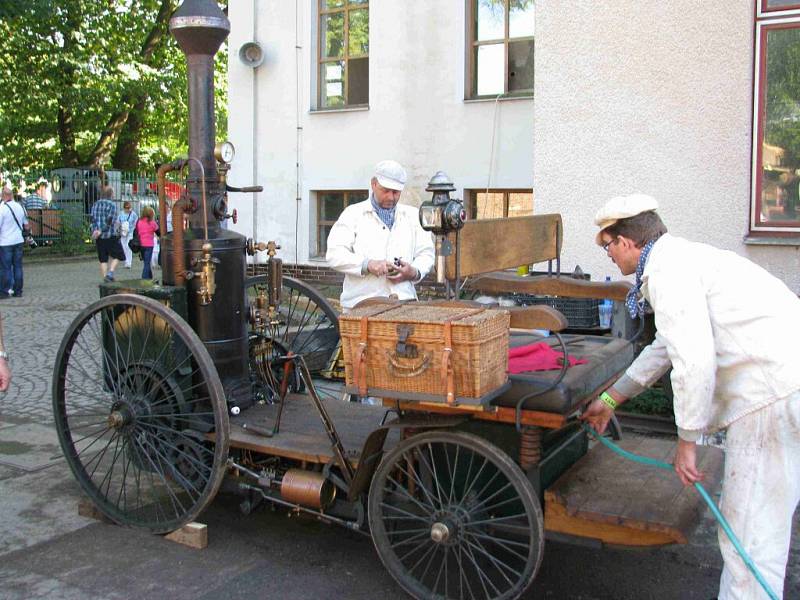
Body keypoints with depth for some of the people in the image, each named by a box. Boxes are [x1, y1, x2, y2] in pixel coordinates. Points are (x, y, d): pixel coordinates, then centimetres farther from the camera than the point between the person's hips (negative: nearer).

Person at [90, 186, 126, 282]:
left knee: (103, 259, 8)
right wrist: (101, 231, -13)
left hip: (100, 236, 5)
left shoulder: (95, 204, 11)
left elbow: (93, 219, 2)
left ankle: (105, 278, 6)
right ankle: (110, 273, -8)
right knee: (117, 256, 10)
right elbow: (110, 221, -16)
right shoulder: (112, 205, -8)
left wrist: (95, 230, -7)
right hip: (111, 235, -5)